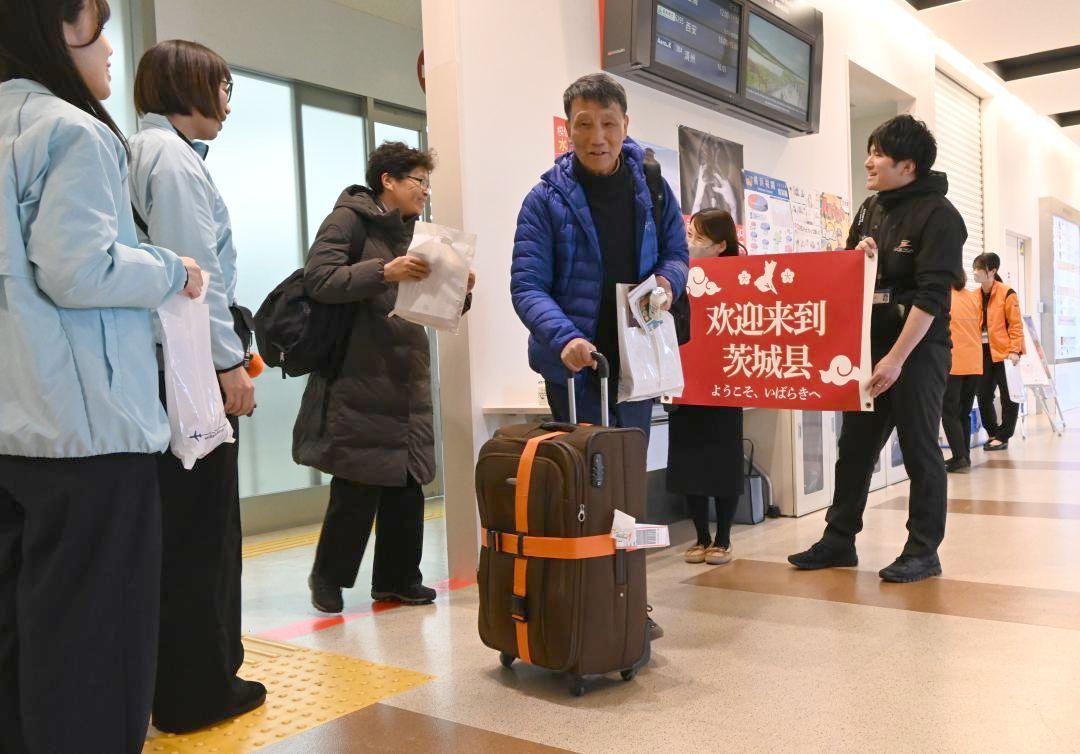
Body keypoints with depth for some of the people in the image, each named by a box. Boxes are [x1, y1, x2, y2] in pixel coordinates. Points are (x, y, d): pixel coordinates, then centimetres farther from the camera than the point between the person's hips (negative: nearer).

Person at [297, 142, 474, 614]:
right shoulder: (349, 219, -2)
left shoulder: (412, 233, 21)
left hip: (406, 378, 7)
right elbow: (318, 279, -15)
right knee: (358, 485, -4)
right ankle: (328, 578, 15)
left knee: (407, 482, 6)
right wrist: (383, 271, -24)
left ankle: (397, 578, 19)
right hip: (360, 377, -7)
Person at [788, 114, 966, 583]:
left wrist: (896, 358, -22)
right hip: (870, 344, 7)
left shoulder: (939, 215, -10)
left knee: (919, 450, 1)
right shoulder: (870, 209, 12)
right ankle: (839, 540, 19)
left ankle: (923, 552, 12)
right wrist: (856, 257, -6)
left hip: (917, 349, -7)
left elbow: (931, 296, -18)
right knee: (854, 446, 10)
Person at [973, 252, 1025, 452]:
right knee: (983, 396, 8)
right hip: (983, 353, 6)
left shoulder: (1006, 293, -9)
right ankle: (993, 433, 23)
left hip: (1003, 352, -6)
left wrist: (1014, 350, -16)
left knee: (1008, 396, 3)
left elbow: (1016, 324, -10)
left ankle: (1003, 436, 11)